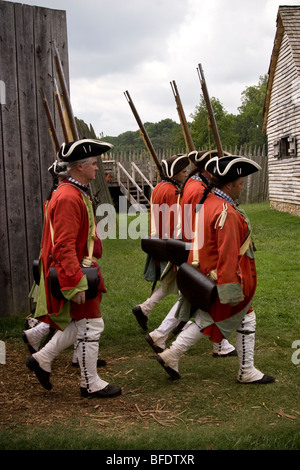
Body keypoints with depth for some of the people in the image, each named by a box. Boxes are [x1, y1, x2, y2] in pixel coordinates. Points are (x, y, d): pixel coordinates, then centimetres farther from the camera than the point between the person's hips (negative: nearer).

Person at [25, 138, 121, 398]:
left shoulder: (78, 194, 13)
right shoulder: (68, 198, -21)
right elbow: (65, 246, -26)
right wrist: (77, 284, -26)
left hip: (82, 267, 10)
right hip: (74, 272, -10)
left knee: (79, 323, 19)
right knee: (91, 325, 1)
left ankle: (42, 359, 28)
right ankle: (91, 383, 15)